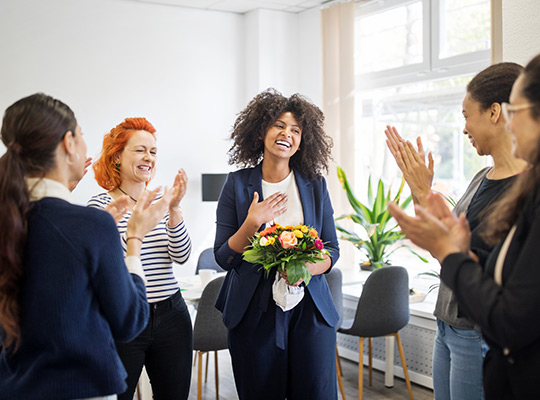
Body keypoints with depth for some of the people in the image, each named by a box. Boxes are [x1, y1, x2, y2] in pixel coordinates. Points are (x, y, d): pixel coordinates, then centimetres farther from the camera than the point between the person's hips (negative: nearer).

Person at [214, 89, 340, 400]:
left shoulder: (315, 184, 4)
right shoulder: (238, 184, 0)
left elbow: (332, 250, 6)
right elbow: (224, 258, -1)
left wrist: (305, 268, -14)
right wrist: (252, 222, -16)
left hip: (309, 308, 1)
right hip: (254, 311, -1)